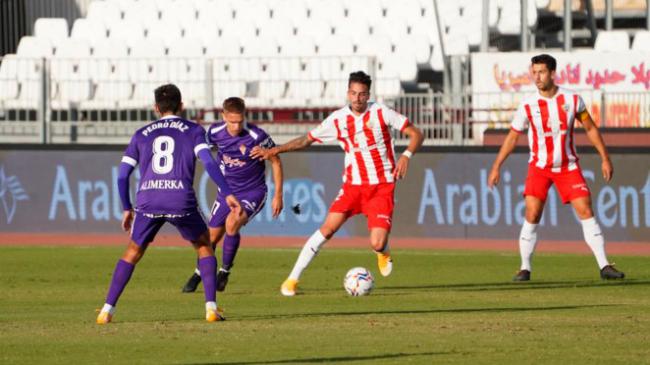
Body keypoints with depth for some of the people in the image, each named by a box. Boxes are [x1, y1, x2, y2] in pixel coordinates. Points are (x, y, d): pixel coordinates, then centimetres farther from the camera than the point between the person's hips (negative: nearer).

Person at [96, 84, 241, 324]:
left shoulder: (142, 135, 20)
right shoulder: (193, 130, 13)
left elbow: (122, 175, 17)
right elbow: (208, 162, -4)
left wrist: (127, 209, 28)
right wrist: (227, 193, -7)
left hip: (147, 201, 2)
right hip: (181, 201, -2)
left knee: (132, 253, 19)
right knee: (204, 246, 20)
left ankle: (107, 309, 9)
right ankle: (211, 307, 8)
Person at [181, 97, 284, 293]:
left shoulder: (257, 136, -23)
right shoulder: (215, 132, -11)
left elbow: (276, 162, -9)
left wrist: (278, 195, -8)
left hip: (253, 192, -4)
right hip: (227, 191, 4)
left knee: (232, 222, -28)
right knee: (213, 235, 4)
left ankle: (225, 271, -10)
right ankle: (198, 274, 29)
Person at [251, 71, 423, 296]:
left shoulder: (381, 113, -7)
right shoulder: (338, 119, -1)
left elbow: (415, 134, -4)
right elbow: (307, 140, 8)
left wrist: (406, 155, -23)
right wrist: (275, 150, -1)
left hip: (382, 186, -2)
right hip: (353, 184, 2)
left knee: (377, 244, -15)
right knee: (329, 226, -15)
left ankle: (384, 252, 25)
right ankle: (293, 278, -8)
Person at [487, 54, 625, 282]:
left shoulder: (572, 99, -7)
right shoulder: (527, 105, -9)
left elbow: (590, 128, 5)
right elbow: (512, 137, 1)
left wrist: (605, 158, 3)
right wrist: (496, 167, 0)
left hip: (568, 166, 1)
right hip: (539, 167, -1)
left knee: (586, 212, -7)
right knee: (532, 215, -12)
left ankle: (604, 266, -5)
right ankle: (525, 269, 0)